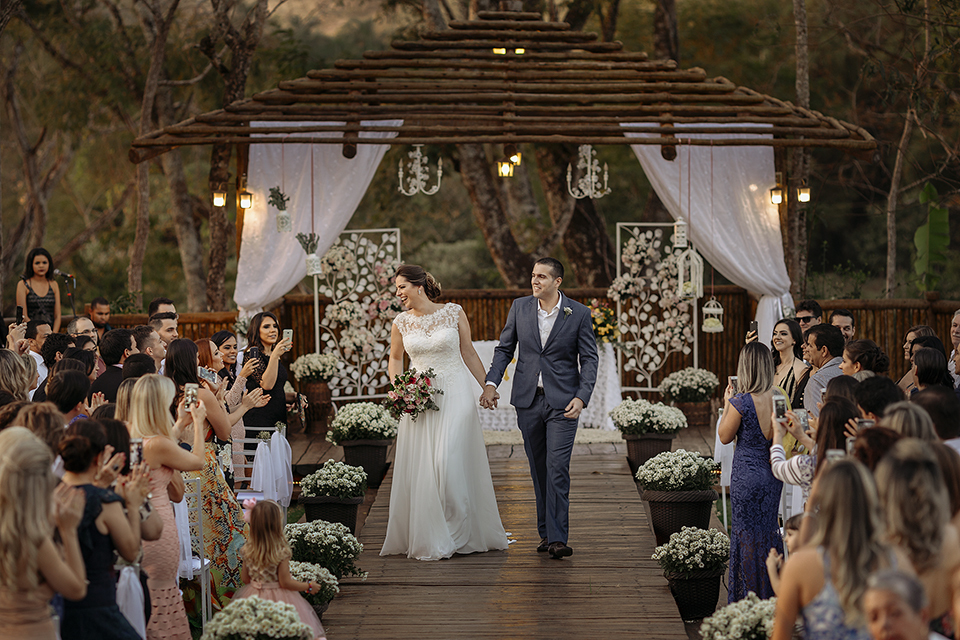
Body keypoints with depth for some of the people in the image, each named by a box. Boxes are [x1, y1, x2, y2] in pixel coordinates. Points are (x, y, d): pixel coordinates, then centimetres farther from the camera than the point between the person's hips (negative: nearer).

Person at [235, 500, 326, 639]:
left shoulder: (248, 550, -5)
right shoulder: (281, 552, -20)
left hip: (254, 596, 5)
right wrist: (309, 586, 0)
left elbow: (246, 579, 5)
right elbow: (285, 583, -14)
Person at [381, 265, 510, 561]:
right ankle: (425, 535, 14)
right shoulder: (401, 323, 3)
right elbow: (395, 358, 18)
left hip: (454, 394, -3)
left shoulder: (454, 313, -4)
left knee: (449, 462, -10)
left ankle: (457, 533, 4)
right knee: (419, 467, 2)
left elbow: (468, 352, 6)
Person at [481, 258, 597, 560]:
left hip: (563, 402, -3)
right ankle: (545, 532, 17)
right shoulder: (520, 308, 4)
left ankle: (557, 538, -11)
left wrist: (581, 397, -15)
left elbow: (589, 359, -2)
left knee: (557, 468, -11)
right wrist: (491, 382, -4)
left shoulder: (579, 314, -3)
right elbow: (504, 348, 10)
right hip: (528, 400, 3)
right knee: (538, 469, 9)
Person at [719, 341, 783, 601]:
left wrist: (727, 403, 4)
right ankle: (772, 593, 23)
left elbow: (724, 436, -6)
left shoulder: (741, 402, -19)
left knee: (747, 533, 5)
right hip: (773, 473, 5)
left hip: (747, 476, -5)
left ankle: (748, 596, 12)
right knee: (769, 528, 16)